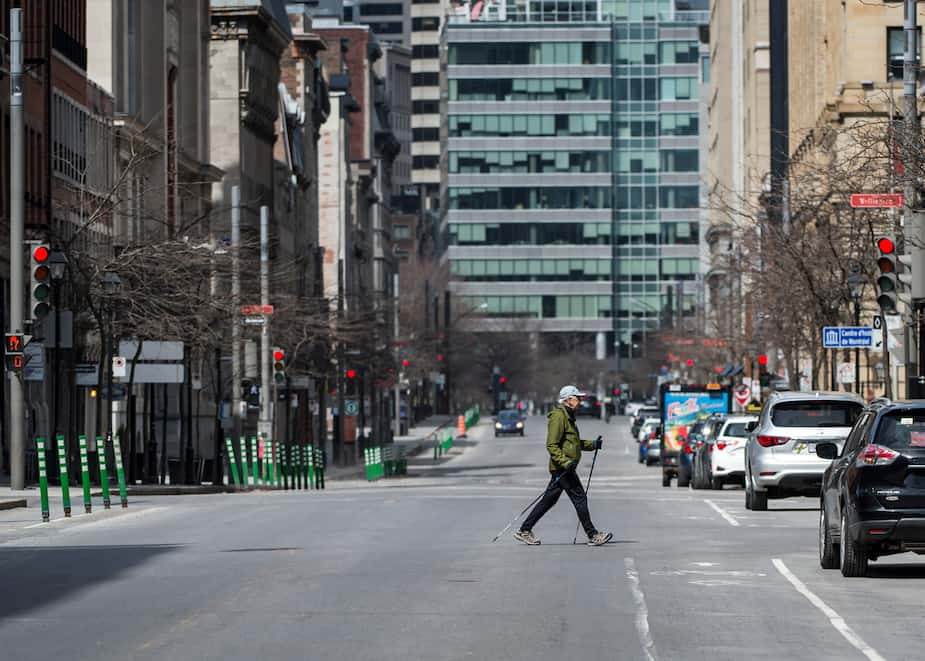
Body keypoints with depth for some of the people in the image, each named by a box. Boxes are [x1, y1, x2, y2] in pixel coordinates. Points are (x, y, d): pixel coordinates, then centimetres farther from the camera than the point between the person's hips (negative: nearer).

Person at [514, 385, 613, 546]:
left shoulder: (568, 417, 20)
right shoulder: (558, 416, -13)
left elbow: (575, 442, 29)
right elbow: (551, 445, -18)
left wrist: (593, 444, 17)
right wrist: (565, 462, -26)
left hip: (564, 467, 10)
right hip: (561, 468, -10)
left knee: (548, 501, 11)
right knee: (580, 498, -8)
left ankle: (524, 531, 15)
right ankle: (593, 535, -4)